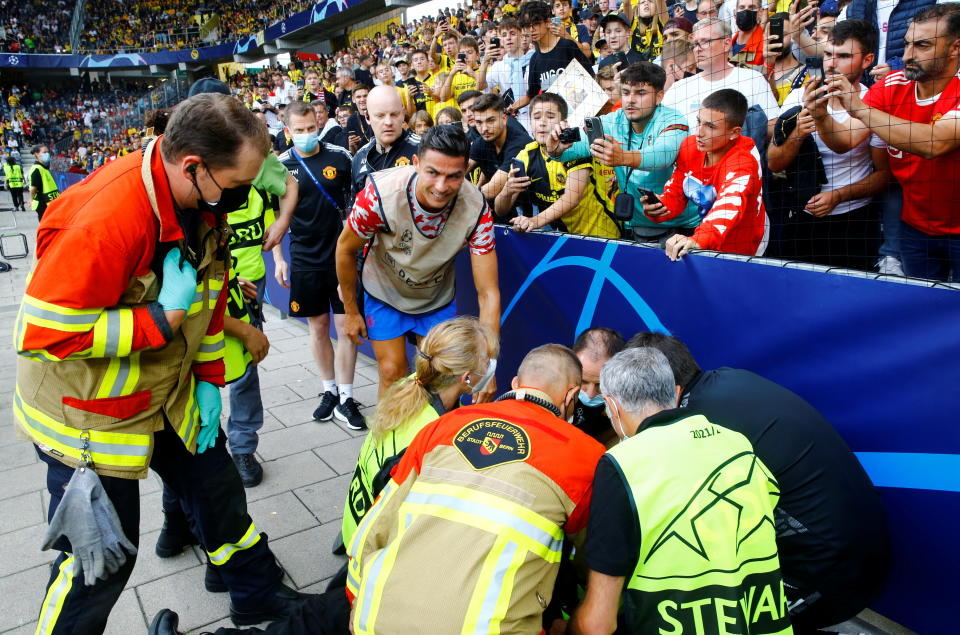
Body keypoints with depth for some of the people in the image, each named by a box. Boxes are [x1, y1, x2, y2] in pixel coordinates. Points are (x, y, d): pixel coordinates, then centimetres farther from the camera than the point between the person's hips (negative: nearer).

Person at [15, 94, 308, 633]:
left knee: (219, 491, 19)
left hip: (172, 396, 8)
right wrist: (164, 316, -28)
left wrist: (208, 380, 7)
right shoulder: (103, 218, -32)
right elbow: (43, 335, -29)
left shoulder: (204, 202, -6)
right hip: (90, 416, -7)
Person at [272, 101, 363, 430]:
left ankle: (345, 399, 12)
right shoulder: (280, 166, -1)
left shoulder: (340, 156, -4)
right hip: (306, 259, 1)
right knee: (318, 327, 11)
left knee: (347, 326, 0)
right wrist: (278, 259, 2)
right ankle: (329, 391, 27)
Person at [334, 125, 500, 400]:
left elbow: (488, 293, -26)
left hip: (437, 299, 1)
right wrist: (351, 312, -4)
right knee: (392, 373, -2)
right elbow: (345, 249, -14)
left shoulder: (476, 209, -30)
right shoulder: (380, 194, -34)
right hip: (385, 294, -1)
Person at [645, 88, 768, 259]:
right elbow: (675, 192, 6)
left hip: (740, 253, -6)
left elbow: (730, 206, -41)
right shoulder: (689, 146, -4)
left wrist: (697, 240, -58)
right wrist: (659, 207, -18)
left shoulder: (743, 161, -23)